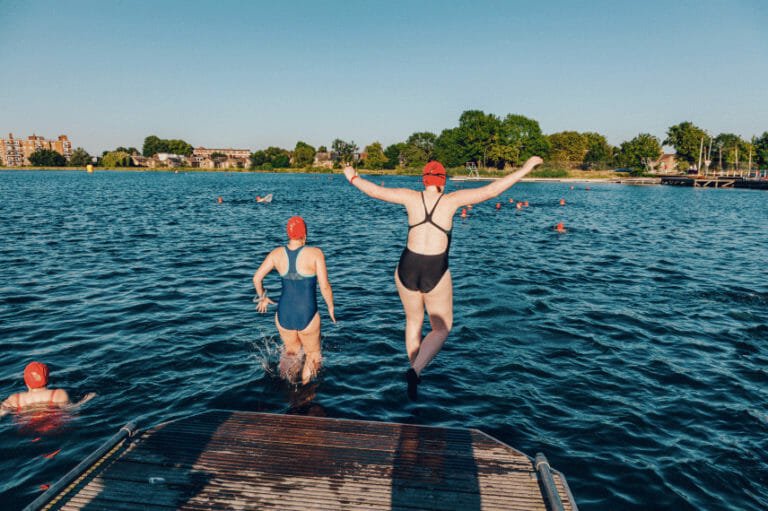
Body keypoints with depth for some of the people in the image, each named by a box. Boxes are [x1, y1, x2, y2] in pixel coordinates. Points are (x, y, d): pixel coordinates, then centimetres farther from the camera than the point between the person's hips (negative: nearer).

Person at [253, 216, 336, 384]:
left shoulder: (277, 253, -1)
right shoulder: (315, 253, -12)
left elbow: (256, 278, 3)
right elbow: (324, 286, -12)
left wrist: (262, 297, 20)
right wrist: (331, 307, 4)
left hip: (284, 315, 3)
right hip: (307, 316, -3)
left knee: (292, 350, 27)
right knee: (313, 355, 20)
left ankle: (287, 360, -3)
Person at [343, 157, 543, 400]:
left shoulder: (412, 197, 0)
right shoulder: (452, 199, -5)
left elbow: (375, 191, 6)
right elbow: (491, 190, -8)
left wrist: (352, 177, 24)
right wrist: (525, 169, -2)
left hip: (407, 269, 3)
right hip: (436, 273, -2)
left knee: (414, 321, 27)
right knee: (442, 328, 16)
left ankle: (415, 372, 36)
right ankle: (415, 370, -7)